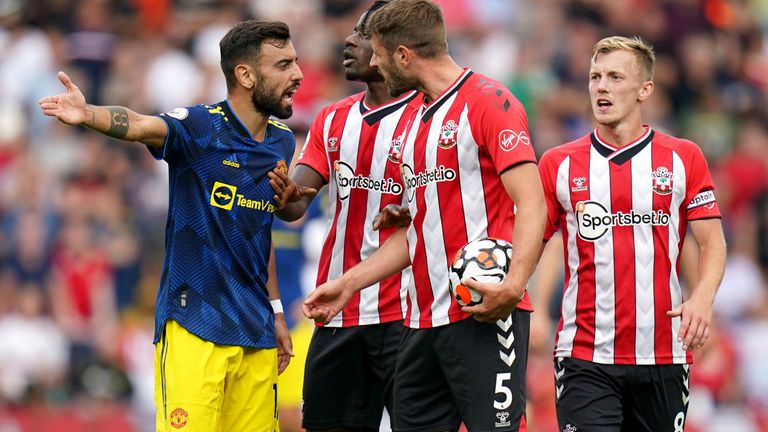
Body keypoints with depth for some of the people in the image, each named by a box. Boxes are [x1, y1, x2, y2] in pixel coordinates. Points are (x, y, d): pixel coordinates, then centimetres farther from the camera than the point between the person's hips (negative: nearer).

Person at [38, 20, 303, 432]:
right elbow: (139, 125, -29)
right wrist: (89, 115, -50)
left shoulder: (282, 141, 10)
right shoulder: (200, 127, -9)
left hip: (257, 334, 6)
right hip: (193, 327, -6)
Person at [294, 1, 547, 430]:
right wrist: (349, 283, 24)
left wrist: (513, 286, -28)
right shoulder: (416, 120, 20)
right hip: (423, 321, 9)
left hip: (484, 315, -9)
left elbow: (532, 206, -15)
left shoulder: (489, 101, -7)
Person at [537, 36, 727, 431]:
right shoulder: (558, 164, 6)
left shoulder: (684, 159, 5)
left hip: (663, 354, 1)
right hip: (584, 354, -1)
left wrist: (702, 298, -15)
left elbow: (712, 243, 4)